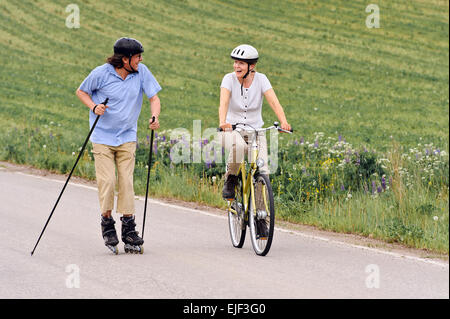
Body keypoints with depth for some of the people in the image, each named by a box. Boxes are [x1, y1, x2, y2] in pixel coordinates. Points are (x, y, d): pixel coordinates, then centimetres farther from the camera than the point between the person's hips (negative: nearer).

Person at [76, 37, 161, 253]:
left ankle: (129, 229, 4)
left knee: (126, 182, -2)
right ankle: (107, 224, 9)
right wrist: (94, 107, -14)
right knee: (107, 181, -9)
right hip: (102, 136, -2)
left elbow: (154, 98, 0)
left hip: (127, 137, 2)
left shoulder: (142, 72, -4)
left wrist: (154, 118, -20)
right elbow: (81, 92, 4)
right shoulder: (101, 73, -10)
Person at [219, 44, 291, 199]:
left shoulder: (260, 79, -7)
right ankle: (230, 181, -12)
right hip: (232, 130, -1)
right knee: (239, 146, -38)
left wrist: (284, 122, -38)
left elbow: (274, 102, -19)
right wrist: (222, 122, -46)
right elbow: (224, 103, -25)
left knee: (262, 171, -19)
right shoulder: (229, 79, -9)